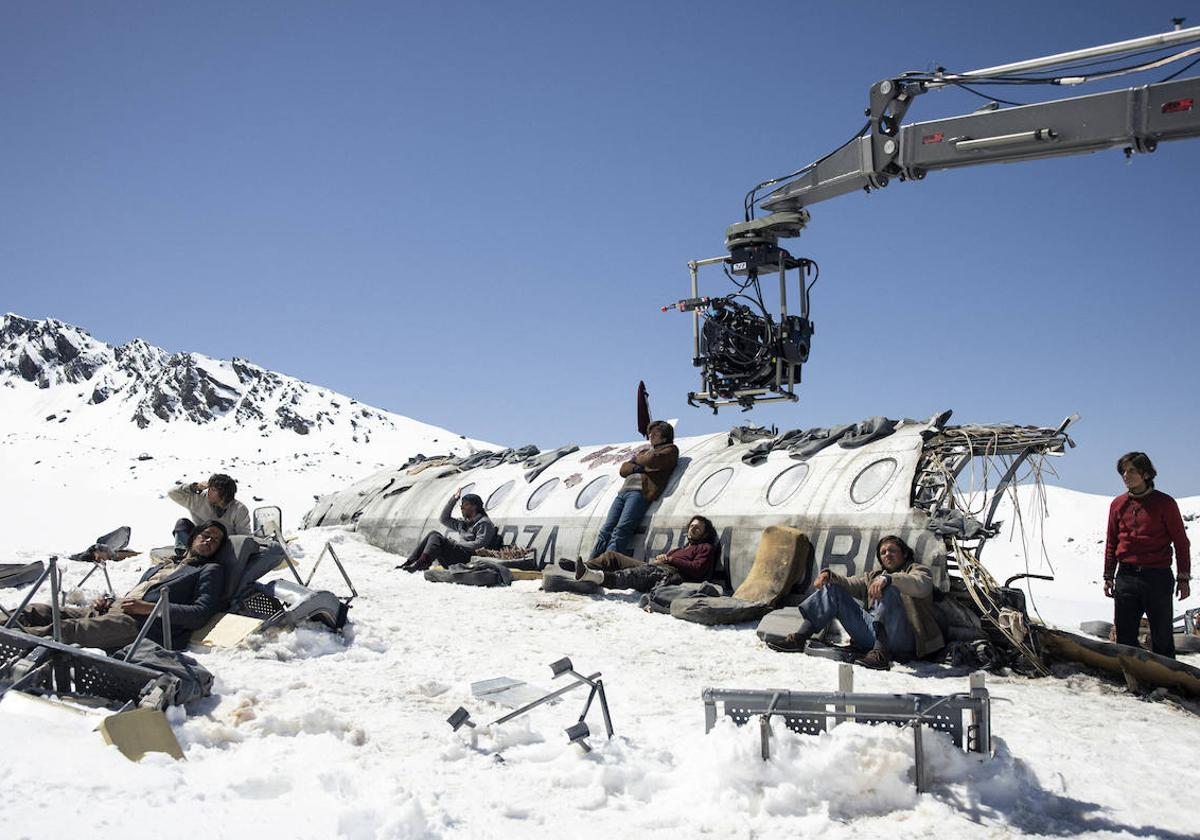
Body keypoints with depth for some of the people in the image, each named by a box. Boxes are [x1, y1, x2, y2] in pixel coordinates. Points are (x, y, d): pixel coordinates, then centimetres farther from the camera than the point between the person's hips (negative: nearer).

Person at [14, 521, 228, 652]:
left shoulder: (211, 570, 12)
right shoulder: (158, 567, 35)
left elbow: (200, 614, -5)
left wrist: (149, 607, -11)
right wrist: (107, 601, 8)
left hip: (143, 625, -8)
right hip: (111, 610, 8)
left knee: (66, 630, -30)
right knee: (38, 612, -8)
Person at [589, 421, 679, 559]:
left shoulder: (670, 449, 15)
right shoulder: (645, 451, 35)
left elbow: (652, 461, -6)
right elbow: (623, 469, 22)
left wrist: (636, 459, 14)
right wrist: (638, 467, 2)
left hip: (640, 492, -7)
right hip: (623, 491, 7)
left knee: (620, 530, -22)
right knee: (606, 530, -9)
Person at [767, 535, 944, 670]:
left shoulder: (916, 569, 14)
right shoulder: (874, 575, 32)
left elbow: (922, 586, -11)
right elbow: (849, 584, 19)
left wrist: (888, 579, -27)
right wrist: (829, 575, -3)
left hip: (902, 640, -5)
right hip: (872, 633, 5)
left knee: (888, 590, -31)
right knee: (833, 589, 3)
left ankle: (881, 654, -41)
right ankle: (799, 638, -9)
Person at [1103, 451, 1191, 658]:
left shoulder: (1164, 503, -1)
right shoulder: (1118, 504, 8)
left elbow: (1181, 542, 2)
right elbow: (1111, 543, 14)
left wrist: (1183, 577, -2)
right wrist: (1108, 577, 12)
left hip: (1158, 577, -3)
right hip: (1126, 577, 3)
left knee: (1162, 635, 4)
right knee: (1125, 634, 6)